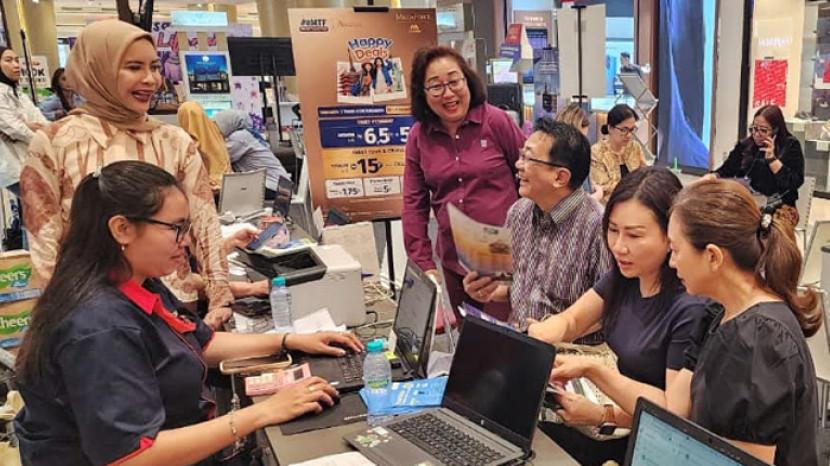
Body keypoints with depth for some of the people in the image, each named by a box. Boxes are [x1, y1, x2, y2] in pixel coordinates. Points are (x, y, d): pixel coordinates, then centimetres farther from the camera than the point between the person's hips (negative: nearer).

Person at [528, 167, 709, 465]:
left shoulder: (691, 308, -26)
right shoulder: (625, 275, -3)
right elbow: (570, 320, 5)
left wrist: (603, 416, -29)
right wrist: (541, 335, -17)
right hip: (625, 404, 6)